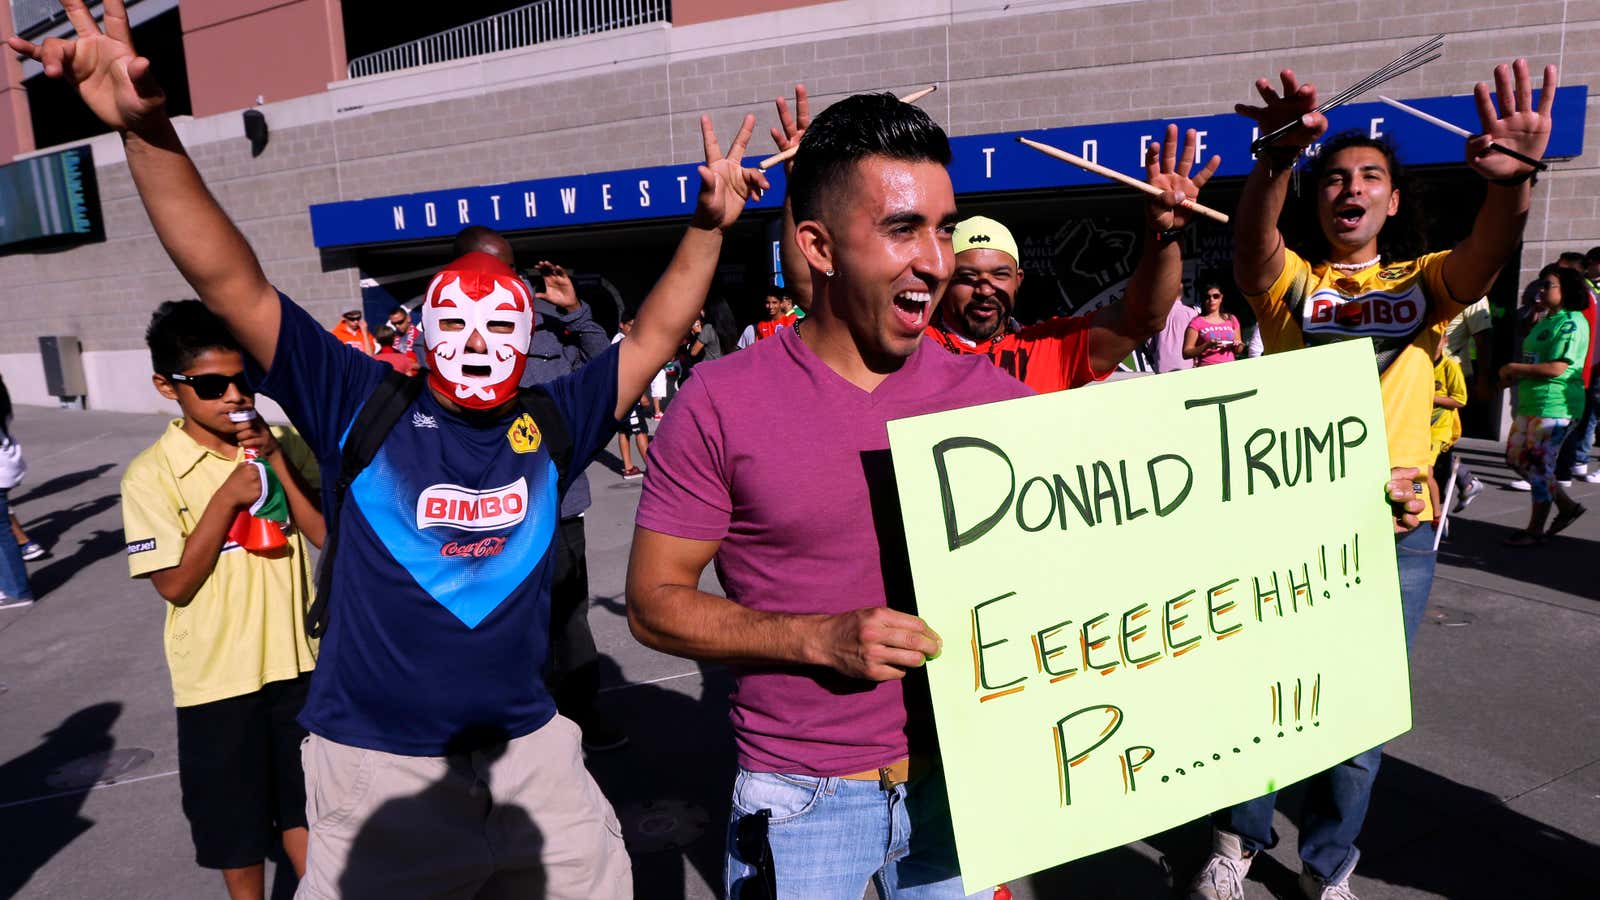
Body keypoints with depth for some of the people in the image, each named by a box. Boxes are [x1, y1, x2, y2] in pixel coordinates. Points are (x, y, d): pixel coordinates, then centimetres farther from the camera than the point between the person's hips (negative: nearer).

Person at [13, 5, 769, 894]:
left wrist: (708, 226, -1)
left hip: (530, 749, 3)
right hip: (379, 767, -2)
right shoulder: (364, 404, -7)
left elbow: (654, 337, 5)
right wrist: (148, 129, -21)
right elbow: (234, 286, -12)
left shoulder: (549, 422, -1)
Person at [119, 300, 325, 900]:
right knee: (234, 812, 14)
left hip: (296, 656, 3)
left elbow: (327, 535, -9)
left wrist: (277, 462, -19)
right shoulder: (151, 474, -12)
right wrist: (228, 498, -22)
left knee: (300, 799, 19)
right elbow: (174, 585, -14)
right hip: (217, 671, -2)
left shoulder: (285, 447, -2)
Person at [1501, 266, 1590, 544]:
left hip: (1555, 405, -10)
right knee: (1516, 458, 12)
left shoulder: (1572, 323, -13)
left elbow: (1556, 368, -20)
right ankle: (1567, 506, 26)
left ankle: (1535, 529, 8)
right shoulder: (1546, 321, 17)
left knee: (1539, 466, -3)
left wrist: (1514, 368, -11)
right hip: (1531, 402, 10)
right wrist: (1515, 376, 7)